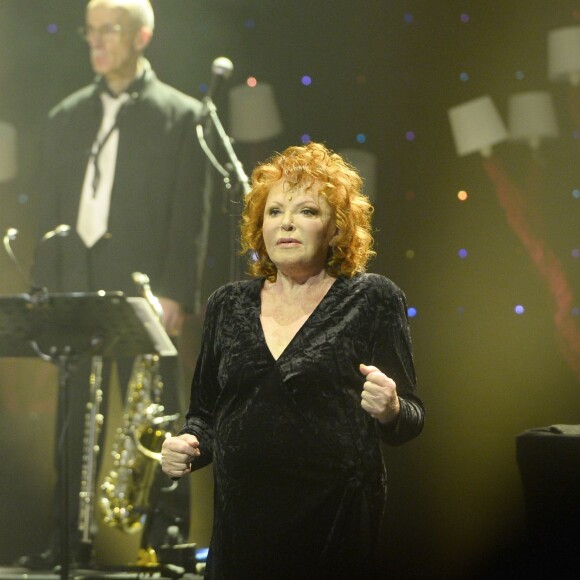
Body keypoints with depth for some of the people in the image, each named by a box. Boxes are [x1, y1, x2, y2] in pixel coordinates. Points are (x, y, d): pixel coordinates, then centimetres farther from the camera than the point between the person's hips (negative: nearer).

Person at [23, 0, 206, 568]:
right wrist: (44, 292, 4)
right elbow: (49, 211, 13)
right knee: (73, 421, 5)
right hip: (76, 287, 4)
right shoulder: (65, 116, 14)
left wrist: (174, 294, -12)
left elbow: (187, 216, -4)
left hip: (142, 288, -4)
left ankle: (167, 536, 3)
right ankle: (69, 538, 10)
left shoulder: (181, 115, 2)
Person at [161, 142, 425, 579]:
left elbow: (411, 419, -1)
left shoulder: (373, 300, 0)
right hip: (242, 522, 3)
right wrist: (189, 445, -3)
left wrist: (390, 410, -22)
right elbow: (206, 412, 18)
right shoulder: (229, 305, 11)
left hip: (337, 525, -3)